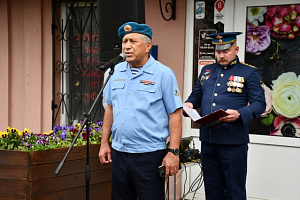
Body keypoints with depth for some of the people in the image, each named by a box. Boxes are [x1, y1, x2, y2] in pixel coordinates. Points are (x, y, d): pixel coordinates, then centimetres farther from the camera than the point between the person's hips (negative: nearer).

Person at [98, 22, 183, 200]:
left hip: (150, 155, -5)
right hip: (119, 153, 6)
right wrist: (105, 143, 14)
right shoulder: (117, 72, 10)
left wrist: (173, 152, -14)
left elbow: (175, 115, -9)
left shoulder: (163, 74, -7)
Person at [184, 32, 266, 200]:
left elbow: (259, 104, -6)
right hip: (207, 139, 5)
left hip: (233, 141, -5)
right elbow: (196, 95, 24)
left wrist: (239, 115, -24)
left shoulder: (249, 72, 0)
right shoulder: (206, 71, 16)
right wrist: (189, 104, 0)